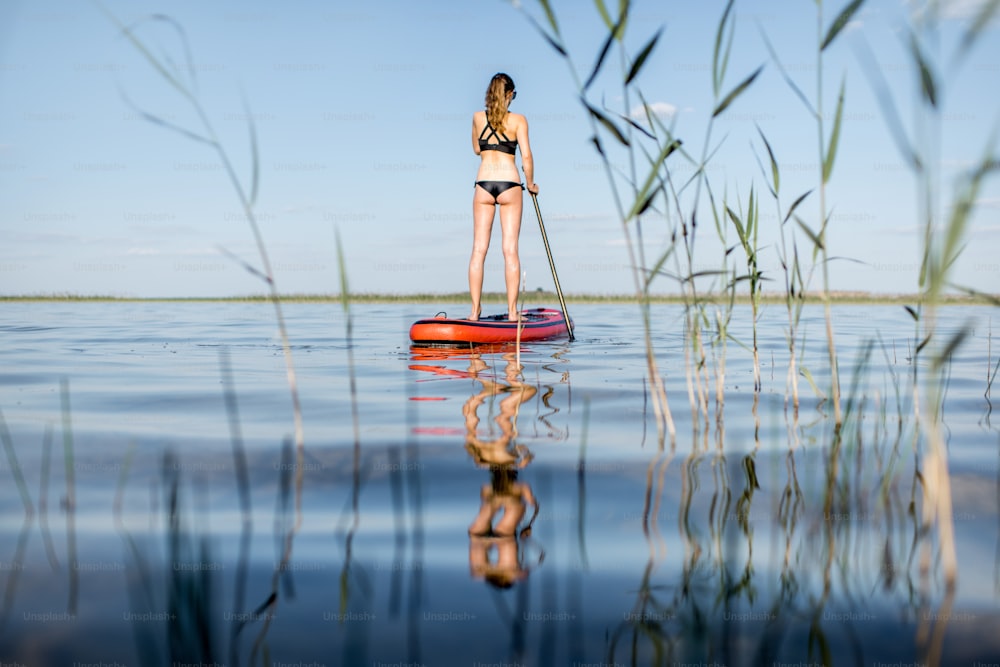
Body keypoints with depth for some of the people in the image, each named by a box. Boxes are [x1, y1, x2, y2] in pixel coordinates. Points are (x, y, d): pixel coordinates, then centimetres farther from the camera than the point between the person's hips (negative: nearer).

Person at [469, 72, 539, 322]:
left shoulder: (478, 117, 6)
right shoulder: (518, 120, -1)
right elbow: (526, 156, -5)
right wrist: (530, 183, 9)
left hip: (483, 184, 2)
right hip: (510, 184, -2)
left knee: (479, 248, 4)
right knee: (510, 249, -1)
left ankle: (475, 310, 2)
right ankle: (512, 311, -1)